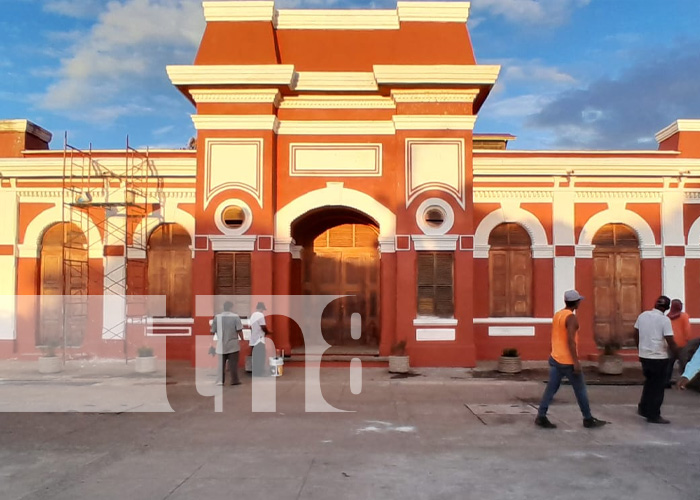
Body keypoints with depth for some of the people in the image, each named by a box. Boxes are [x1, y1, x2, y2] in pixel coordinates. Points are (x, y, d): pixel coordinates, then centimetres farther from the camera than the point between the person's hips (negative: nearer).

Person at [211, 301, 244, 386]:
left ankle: (220, 381, 4)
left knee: (221, 363, 8)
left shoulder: (217, 317, 2)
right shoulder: (235, 316, -7)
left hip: (221, 344, 3)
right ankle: (234, 380, 7)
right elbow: (239, 330, -10)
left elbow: (213, 331, 3)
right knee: (233, 363, 4)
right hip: (233, 344, -2)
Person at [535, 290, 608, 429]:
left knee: (551, 389, 6)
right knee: (580, 390, 7)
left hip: (555, 359, 8)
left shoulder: (557, 315, 10)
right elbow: (571, 341, -23)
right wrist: (576, 361, -22)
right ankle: (588, 419, 19)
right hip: (568, 361, -8)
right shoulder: (571, 317, -16)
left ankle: (541, 417, 2)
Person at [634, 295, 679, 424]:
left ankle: (643, 408, 27)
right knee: (657, 387, 5)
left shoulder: (642, 315, 3)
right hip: (659, 358, -6)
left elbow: (636, 335, 12)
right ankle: (654, 415, 11)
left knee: (649, 383, 22)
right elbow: (670, 342, -18)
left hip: (644, 356, 6)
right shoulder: (664, 319, -15)